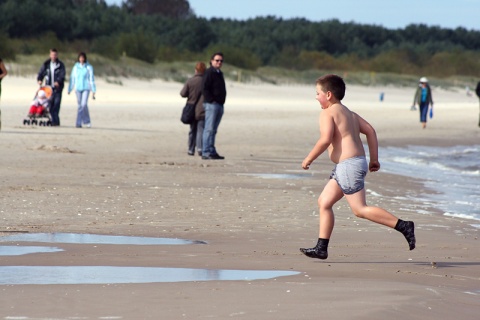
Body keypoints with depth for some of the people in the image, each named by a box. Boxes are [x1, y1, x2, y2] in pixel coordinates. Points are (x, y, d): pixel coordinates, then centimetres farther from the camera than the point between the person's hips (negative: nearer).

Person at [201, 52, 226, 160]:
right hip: (211, 105, -9)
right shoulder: (209, 73, -8)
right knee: (209, 129, -11)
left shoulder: (219, 73, 20)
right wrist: (212, 100, -18)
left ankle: (212, 152, 14)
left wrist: (221, 102, 17)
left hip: (219, 105, 9)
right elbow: (204, 89, -15)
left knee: (213, 130, 11)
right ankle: (206, 152, -12)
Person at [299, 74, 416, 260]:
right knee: (324, 202, 11)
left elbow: (325, 140, -20)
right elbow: (370, 131, 15)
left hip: (348, 165, -10)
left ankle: (403, 226, -12)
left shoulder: (327, 113, -8)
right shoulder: (349, 113, 19)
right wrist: (374, 159, 17)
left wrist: (309, 159, -9)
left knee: (360, 209, -9)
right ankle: (321, 248, 10)